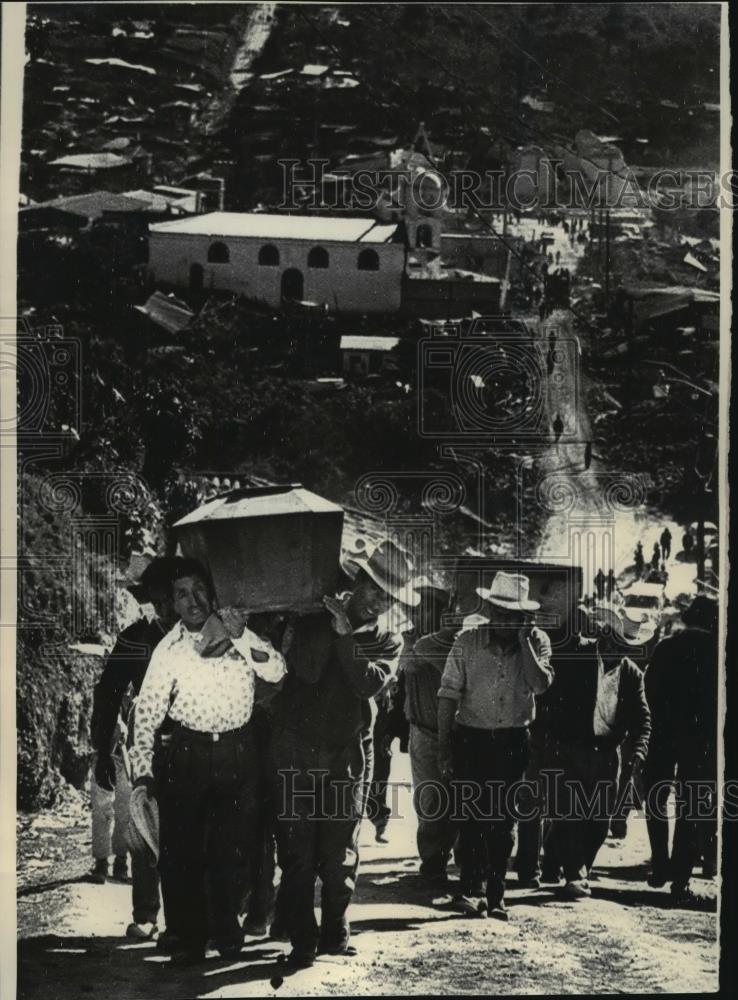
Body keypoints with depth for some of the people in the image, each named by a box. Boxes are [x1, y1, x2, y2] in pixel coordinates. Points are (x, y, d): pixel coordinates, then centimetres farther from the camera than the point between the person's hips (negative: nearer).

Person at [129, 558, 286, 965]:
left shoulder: (236, 629, 1)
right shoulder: (168, 649, -5)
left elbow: (276, 672, -5)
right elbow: (148, 711, -6)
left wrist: (239, 638, -18)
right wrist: (142, 770, -13)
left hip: (238, 752, 2)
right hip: (189, 753, -1)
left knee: (234, 845, 9)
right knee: (182, 847, 0)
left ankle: (226, 927, 29)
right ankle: (190, 938, 15)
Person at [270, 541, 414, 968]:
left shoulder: (388, 643, 9)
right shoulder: (312, 622, 6)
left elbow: (371, 682, -11)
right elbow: (305, 669, -11)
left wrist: (346, 636, -13)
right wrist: (331, 624, -12)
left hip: (345, 755, 1)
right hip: (296, 750, -1)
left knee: (341, 852, 3)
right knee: (298, 850, -1)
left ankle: (336, 934, 17)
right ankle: (303, 940, 5)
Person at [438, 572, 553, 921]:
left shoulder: (537, 642, -1)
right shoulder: (467, 642, -3)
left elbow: (540, 684, -17)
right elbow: (448, 695, -3)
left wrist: (524, 640, -17)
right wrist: (443, 746, -8)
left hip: (513, 743, 1)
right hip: (471, 739, -1)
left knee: (504, 821, 6)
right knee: (471, 817, 0)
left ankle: (495, 894, 16)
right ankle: (467, 889, 12)